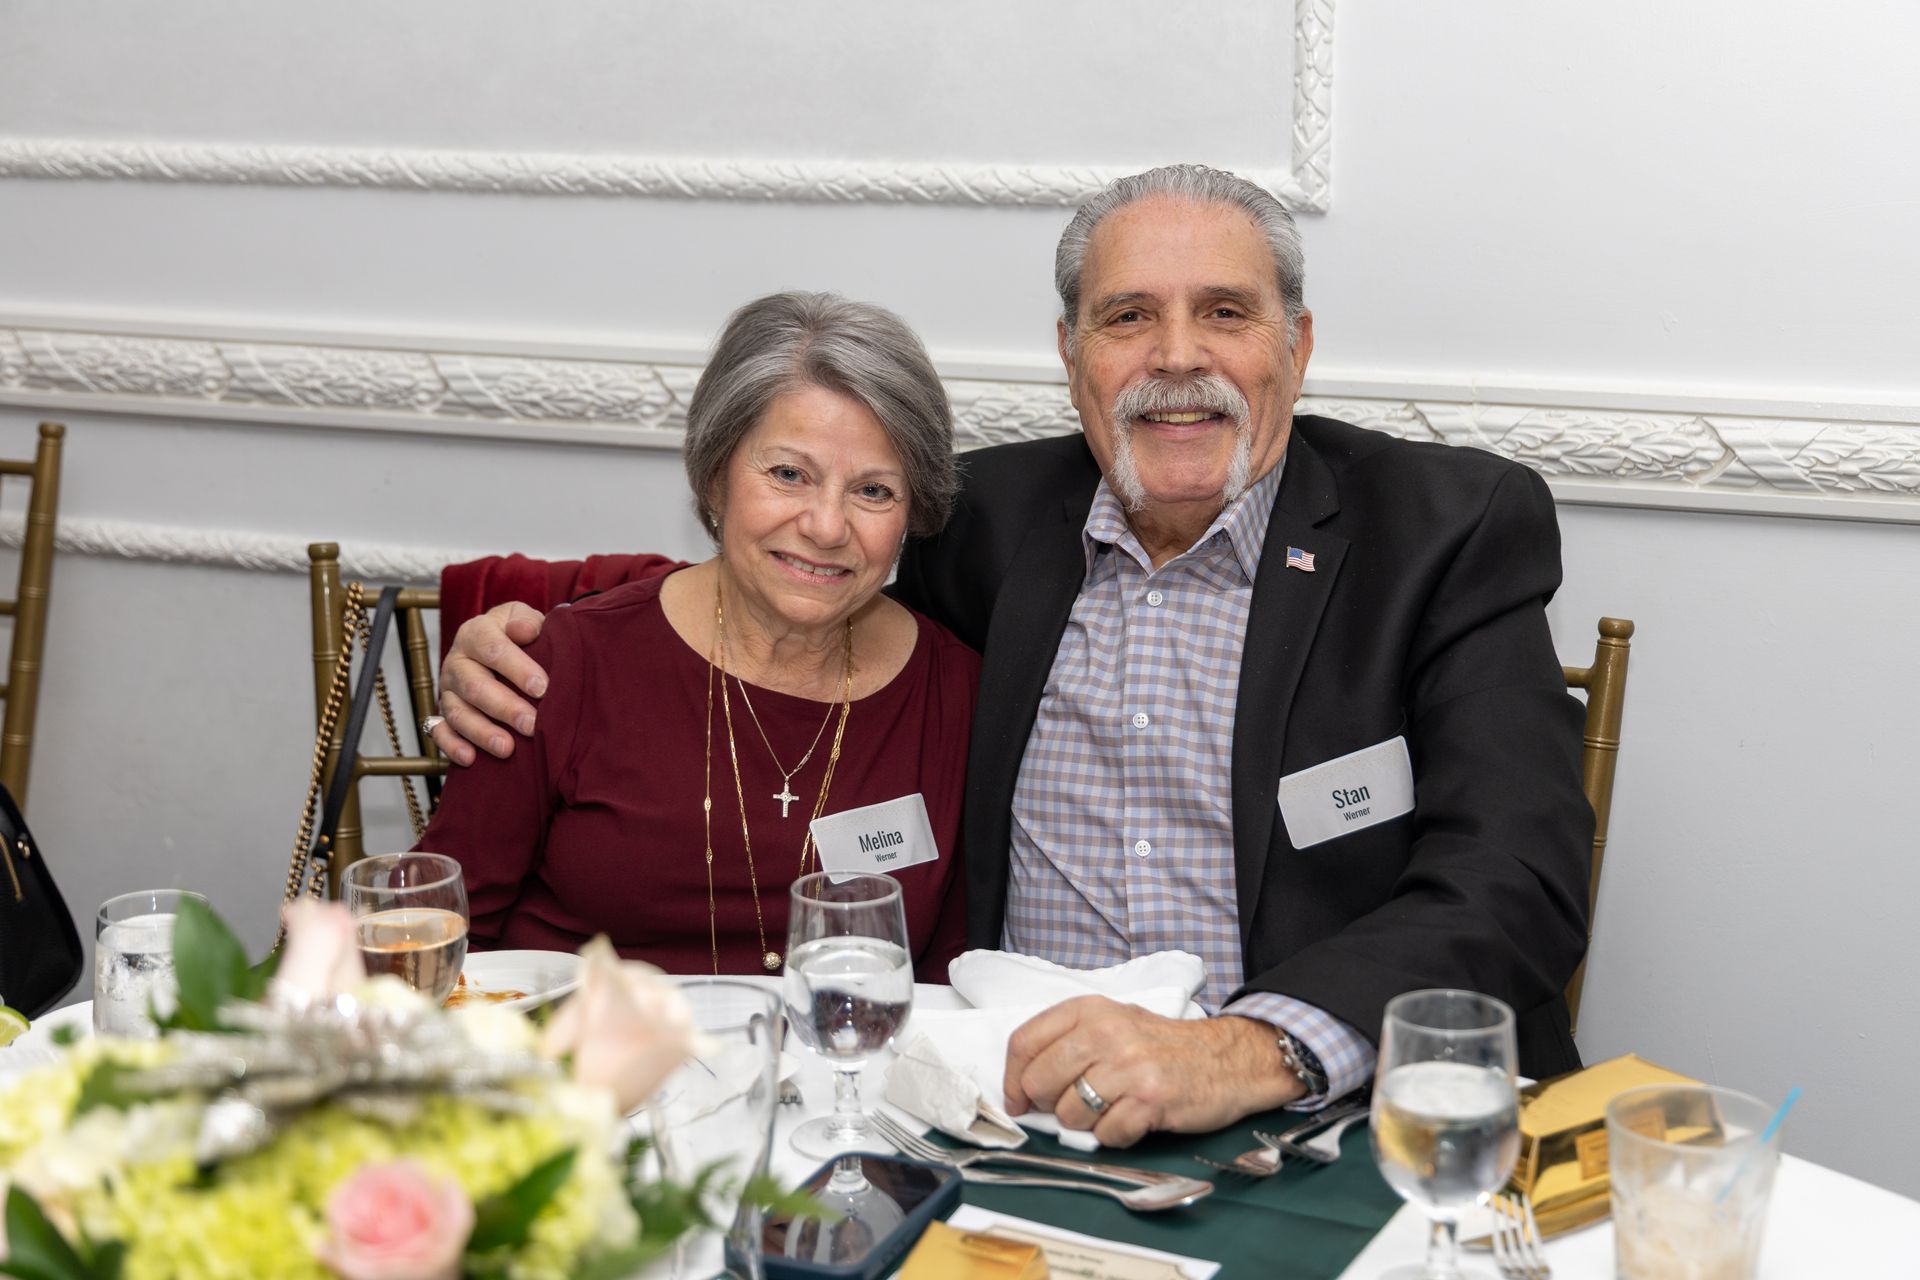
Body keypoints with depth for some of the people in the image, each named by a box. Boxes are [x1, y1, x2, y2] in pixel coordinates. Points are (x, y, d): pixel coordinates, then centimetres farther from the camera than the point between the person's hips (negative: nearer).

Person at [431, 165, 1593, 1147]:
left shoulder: (1453, 529, -1)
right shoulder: (990, 517, 10)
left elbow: (1522, 878, -12)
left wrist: (1254, 1051, -30)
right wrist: (527, 647, 7)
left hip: (1330, 1130, -3)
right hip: (1005, 1104, 3)